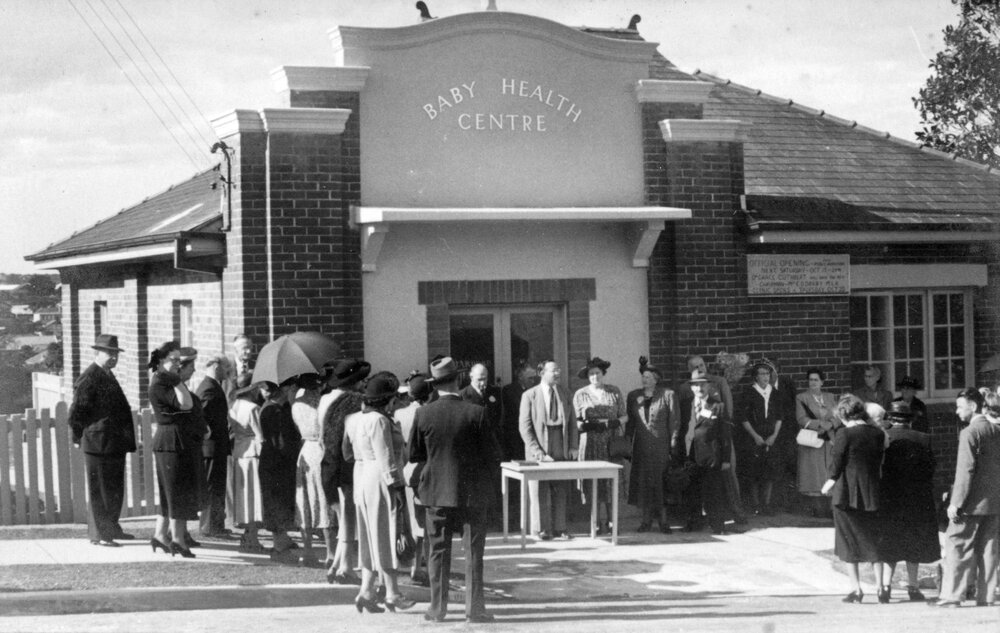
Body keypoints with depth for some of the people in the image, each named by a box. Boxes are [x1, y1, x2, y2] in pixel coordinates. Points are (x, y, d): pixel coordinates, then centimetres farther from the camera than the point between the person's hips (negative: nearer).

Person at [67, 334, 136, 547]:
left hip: (115, 445, 9)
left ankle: (111, 528, 28)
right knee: (99, 491, -2)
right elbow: (76, 413, -15)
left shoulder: (108, 376, 17)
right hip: (98, 443, -9)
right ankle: (99, 534, 3)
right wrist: (82, 436, -8)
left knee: (115, 490, 16)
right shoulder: (88, 379, -13)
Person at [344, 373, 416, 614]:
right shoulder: (379, 421, -18)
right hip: (380, 481, -9)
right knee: (385, 536, 0)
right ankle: (392, 594, 8)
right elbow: (385, 458, -20)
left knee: (372, 538, 13)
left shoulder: (355, 418, 9)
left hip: (361, 479, 9)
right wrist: (396, 487, -17)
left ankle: (366, 592, 9)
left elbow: (347, 452, 15)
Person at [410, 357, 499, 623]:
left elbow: (413, 455, 0)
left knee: (439, 551, 9)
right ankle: (474, 608, 7)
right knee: (473, 551, 6)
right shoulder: (475, 413, -12)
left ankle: (438, 608, 11)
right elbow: (491, 452, -7)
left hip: (436, 491, 1)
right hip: (472, 491, -1)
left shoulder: (423, 414, -7)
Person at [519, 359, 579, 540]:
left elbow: (572, 421, 13)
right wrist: (536, 450, -13)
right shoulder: (529, 395, -3)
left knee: (561, 491, 4)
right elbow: (524, 426, -5)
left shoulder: (564, 393, 11)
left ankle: (559, 528, 11)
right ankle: (541, 529, 6)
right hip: (539, 449, -4)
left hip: (562, 450, 4)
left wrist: (573, 446, 3)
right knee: (540, 491, -1)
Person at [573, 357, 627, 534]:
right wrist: (583, 424, -11)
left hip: (612, 444, 0)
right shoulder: (580, 395, 7)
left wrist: (616, 422, -8)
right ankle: (596, 522, 3)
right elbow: (577, 421, 8)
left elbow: (625, 415, 11)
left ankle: (610, 521, 5)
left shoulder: (615, 392, 8)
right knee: (593, 481, -3)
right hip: (590, 444, 0)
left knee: (611, 481, -3)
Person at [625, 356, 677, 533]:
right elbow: (629, 423, 12)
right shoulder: (633, 396, 10)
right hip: (641, 445, 3)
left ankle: (663, 520, 3)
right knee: (642, 482, 2)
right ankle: (646, 519, 10)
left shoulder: (668, 395, 0)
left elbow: (674, 422, -2)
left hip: (661, 445, -3)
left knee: (661, 482, -4)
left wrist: (673, 445, -8)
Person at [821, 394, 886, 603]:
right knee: (873, 540, 12)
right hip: (872, 493, 4)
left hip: (847, 493, -4)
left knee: (849, 541, 5)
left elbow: (836, 462, -8)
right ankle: (880, 587, 9)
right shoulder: (878, 434, 3)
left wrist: (830, 482, 8)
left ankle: (856, 588, 3)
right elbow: (880, 462, 9)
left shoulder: (844, 434, -12)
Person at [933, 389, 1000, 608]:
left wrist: (956, 503, -16)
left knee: (957, 545, -1)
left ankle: (951, 595, -3)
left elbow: (966, 470, -18)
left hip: (974, 500, -7)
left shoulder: (970, 433, -13)